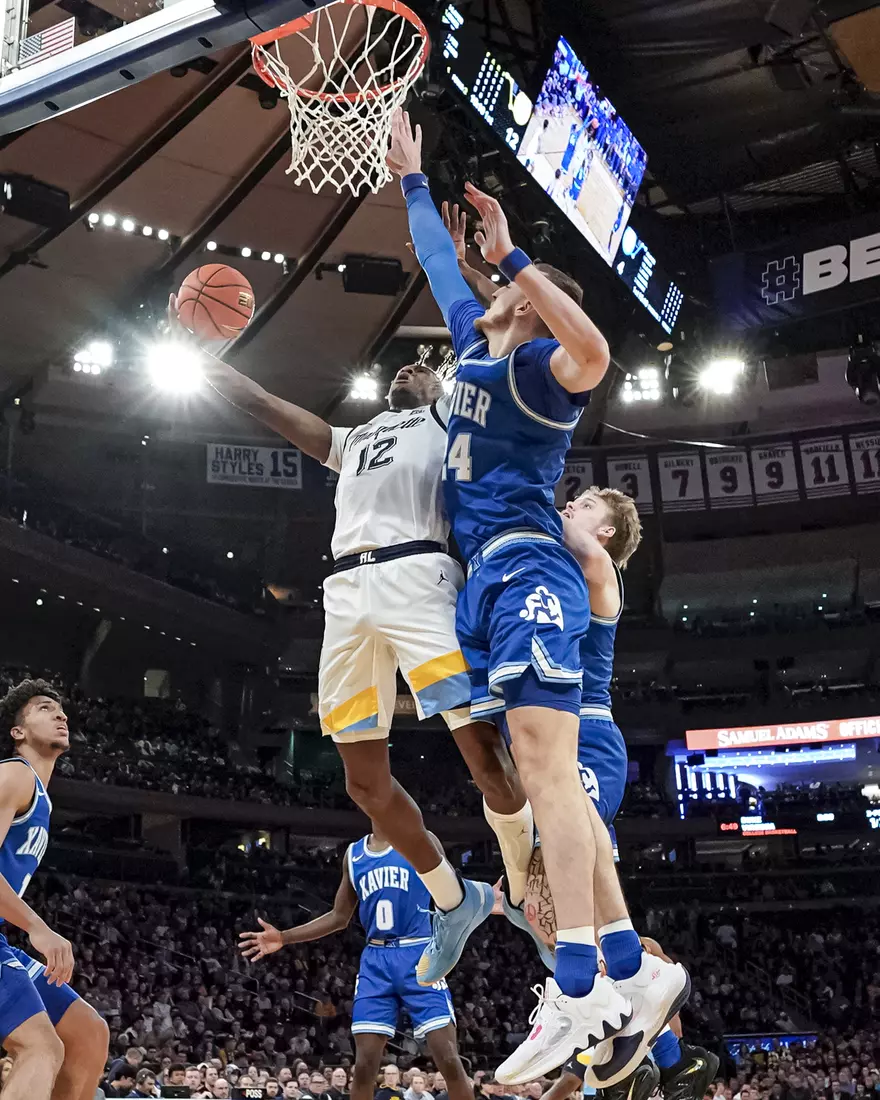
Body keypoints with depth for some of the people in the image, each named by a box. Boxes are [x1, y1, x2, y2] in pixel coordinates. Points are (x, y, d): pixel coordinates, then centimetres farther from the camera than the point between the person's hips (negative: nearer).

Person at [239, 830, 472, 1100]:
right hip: (375, 960, 4)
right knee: (364, 1064, -1)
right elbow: (340, 917, 19)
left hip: (418, 955, -3)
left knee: (448, 1059, -10)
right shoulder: (353, 854, 14)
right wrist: (284, 937, 13)